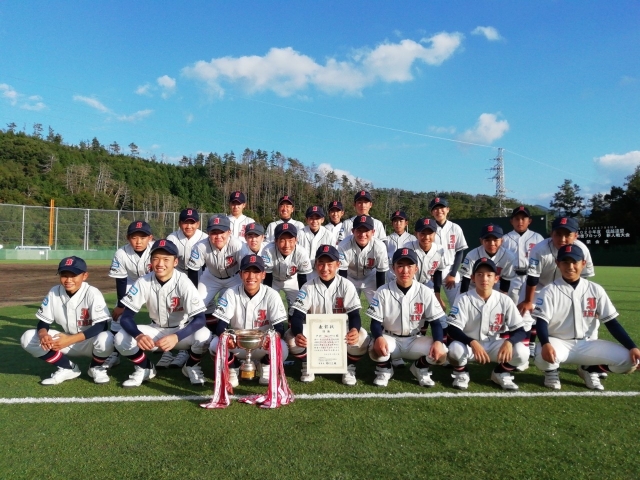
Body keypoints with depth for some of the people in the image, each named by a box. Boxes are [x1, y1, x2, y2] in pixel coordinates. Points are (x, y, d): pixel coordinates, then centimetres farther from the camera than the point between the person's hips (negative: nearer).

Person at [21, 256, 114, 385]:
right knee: (27, 338, -11)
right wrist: (43, 334, -28)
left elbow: (100, 326, -27)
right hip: (67, 341, 5)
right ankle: (68, 368, 2)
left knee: (105, 339, -38)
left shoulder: (92, 293, -22)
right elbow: (43, 322, -3)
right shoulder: (54, 293, -8)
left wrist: (71, 339, -37)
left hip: (90, 342, -4)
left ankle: (96, 368, -1)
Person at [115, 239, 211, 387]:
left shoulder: (183, 283, -24)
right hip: (156, 331, 2)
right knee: (121, 339, -22)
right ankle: (145, 368, 8)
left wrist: (176, 337, -47)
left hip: (181, 332, -2)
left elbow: (200, 319, -30)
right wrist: (138, 335, -40)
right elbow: (126, 317, -17)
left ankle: (191, 366, 2)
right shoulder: (143, 283, -17)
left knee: (203, 335, -33)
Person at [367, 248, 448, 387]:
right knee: (376, 349, -34)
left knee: (440, 353, -24)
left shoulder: (425, 292, -7)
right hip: (389, 338, -1)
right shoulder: (383, 292, -9)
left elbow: (436, 321, -5)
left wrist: (438, 341, -24)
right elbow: (376, 321, -9)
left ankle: (420, 368, 12)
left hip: (415, 340, 2)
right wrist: (378, 338, -32)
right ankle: (384, 370, 4)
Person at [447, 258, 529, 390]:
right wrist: (473, 343, -35)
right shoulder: (464, 299, -13)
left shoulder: (505, 301, -7)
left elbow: (520, 331, -8)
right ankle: (461, 374, 1)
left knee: (521, 352, -24)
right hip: (468, 345, -2)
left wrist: (509, 342, -31)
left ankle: (501, 374, 8)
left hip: (493, 346, 2)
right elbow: (452, 329, -18)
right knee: (455, 349, -36)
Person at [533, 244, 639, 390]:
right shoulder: (549, 291, -6)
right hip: (559, 343, -3)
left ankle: (589, 369, 12)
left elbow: (611, 322, 3)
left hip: (588, 345, 3)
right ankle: (551, 371, 3)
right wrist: (545, 344, -35)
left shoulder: (596, 290, 2)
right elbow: (541, 322, -14)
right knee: (544, 357, -37)